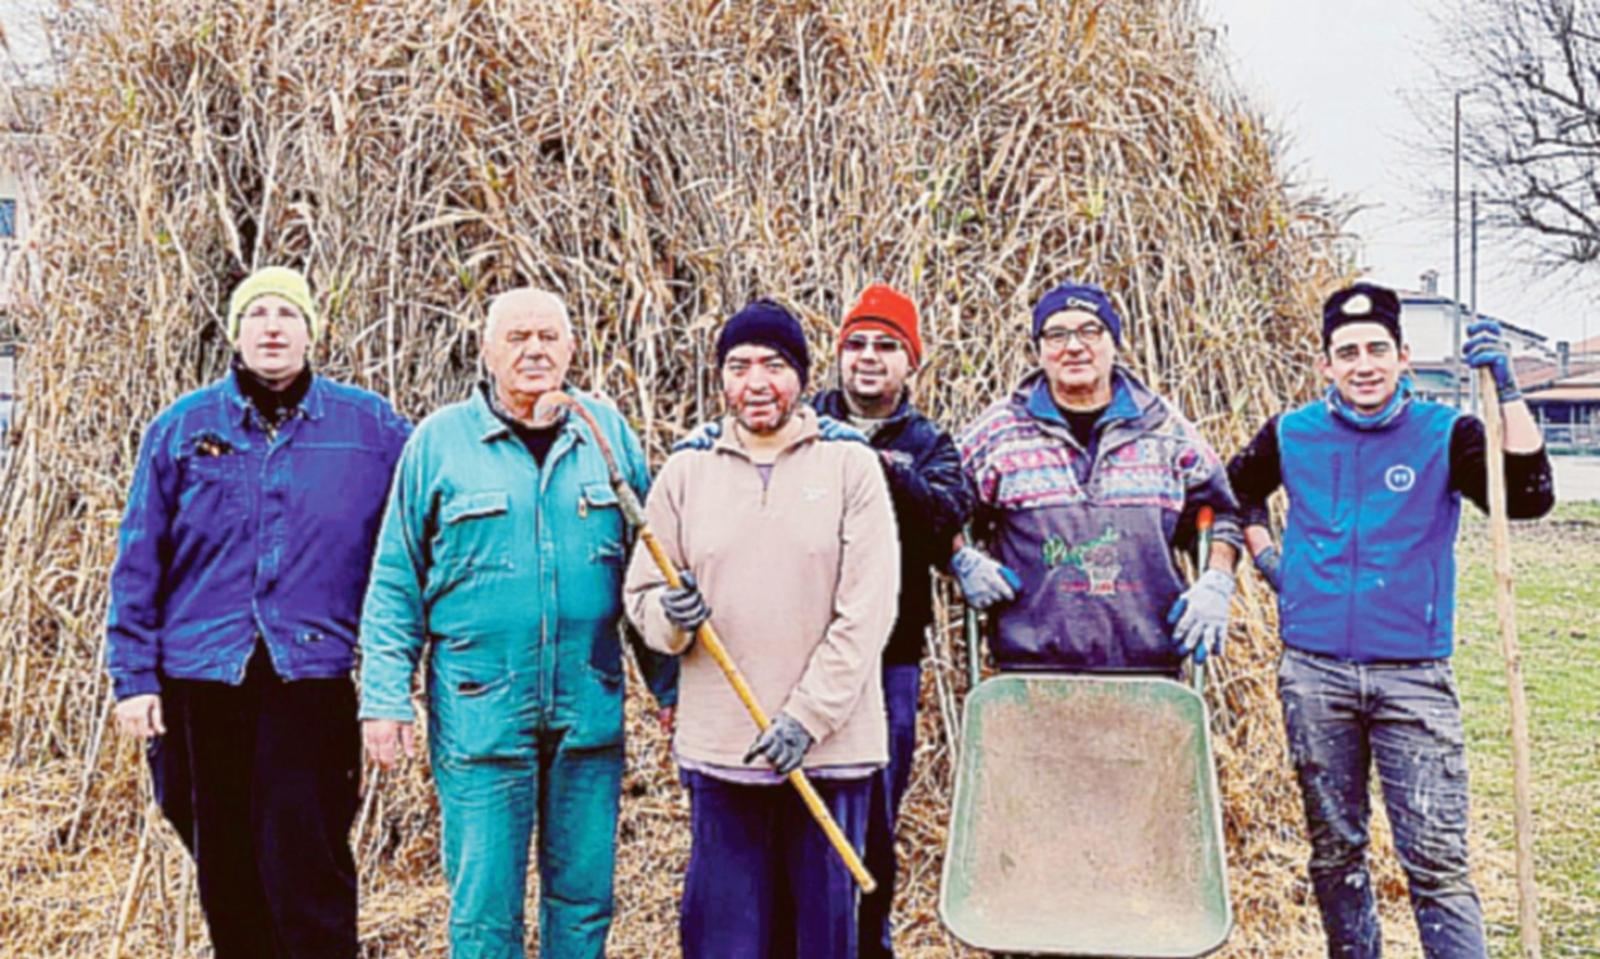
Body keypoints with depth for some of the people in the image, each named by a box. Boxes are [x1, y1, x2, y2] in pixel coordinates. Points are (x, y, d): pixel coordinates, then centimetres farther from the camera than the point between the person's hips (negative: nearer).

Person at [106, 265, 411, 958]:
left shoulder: (371, 426, 3)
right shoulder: (183, 427, 6)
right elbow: (138, 560, 6)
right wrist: (133, 675, 2)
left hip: (312, 674, -2)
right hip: (202, 673, 2)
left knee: (306, 863, -3)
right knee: (223, 868, 13)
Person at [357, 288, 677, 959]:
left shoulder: (609, 431, 5)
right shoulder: (439, 440, 0)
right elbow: (395, 583, 3)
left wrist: (671, 684, 7)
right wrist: (384, 697, -3)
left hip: (590, 708, 2)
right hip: (479, 713, -2)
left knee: (585, 892, 13)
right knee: (484, 902, 6)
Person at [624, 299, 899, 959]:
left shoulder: (849, 462, 0)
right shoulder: (686, 468, 6)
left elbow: (868, 610, -6)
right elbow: (641, 594, 10)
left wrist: (808, 715, -12)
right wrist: (671, 616, -13)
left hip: (831, 746, -1)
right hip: (719, 749, 1)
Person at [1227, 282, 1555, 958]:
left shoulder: (1445, 434, -2)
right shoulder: (1291, 435, 4)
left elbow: (1529, 496, -17)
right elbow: (1236, 490, 23)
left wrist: (1506, 390, -20)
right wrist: (1263, 556, 10)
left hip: (1412, 675, -2)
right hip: (1313, 673, 2)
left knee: (1437, 861, -4)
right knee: (1334, 848, 15)